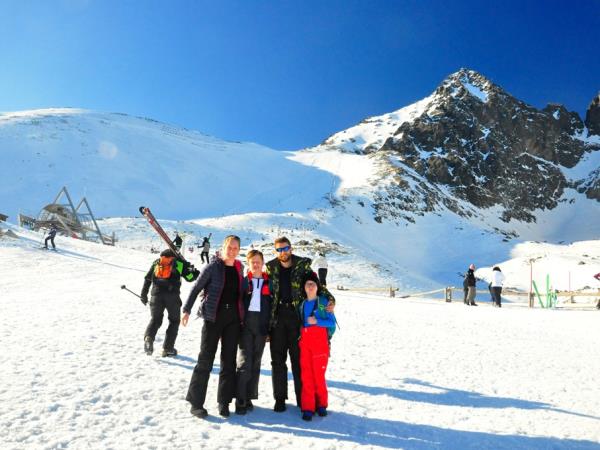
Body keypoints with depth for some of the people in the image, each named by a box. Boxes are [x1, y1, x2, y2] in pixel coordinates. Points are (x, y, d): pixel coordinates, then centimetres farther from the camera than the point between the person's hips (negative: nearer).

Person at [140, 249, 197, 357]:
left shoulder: (156, 263, 19)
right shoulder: (179, 263, 10)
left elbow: (147, 278, 14)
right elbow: (190, 277, 10)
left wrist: (144, 294, 17)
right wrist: (194, 272, 30)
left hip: (156, 295, 2)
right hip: (172, 295, -2)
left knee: (155, 319, 13)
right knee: (174, 321, 13)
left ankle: (148, 338, -17)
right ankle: (168, 348, 9)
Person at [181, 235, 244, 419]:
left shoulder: (239, 268, 9)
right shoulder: (213, 266, -5)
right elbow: (196, 288, -4)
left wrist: (241, 317, 15)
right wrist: (187, 309, -12)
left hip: (233, 319, 4)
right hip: (213, 318, -4)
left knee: (229, 360, 7)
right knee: (205, 359, -1)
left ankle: (224, 402, 18)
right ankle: (196, 402, 10)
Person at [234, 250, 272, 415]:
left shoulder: (268, 282, 10)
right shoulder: (243, 281, 6)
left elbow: (273, 305, 11)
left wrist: (271, 327, 5)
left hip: (262, 325, 2)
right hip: (246, 324, -2)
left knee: (255, 362, 8)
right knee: (244, 362, -8)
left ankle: (249, 398, 18)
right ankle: (240, 400, 0)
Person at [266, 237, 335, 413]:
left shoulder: (302, 266, 0)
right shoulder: (271, 268, 6)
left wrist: (330, 299, -15)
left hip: (297, 317, -2)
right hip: (277, 318, 2)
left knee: (298, 359, 6)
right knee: (278, 360, 8)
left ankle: (302, 398, 18)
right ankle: (279, 398, 20)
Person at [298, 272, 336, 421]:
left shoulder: (323, 301, 1)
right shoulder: (302, 304, 13)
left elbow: (332, 322, -3)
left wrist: (316, 321, -14)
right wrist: (299, 335, 4)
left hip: (320, 341, -3)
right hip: (304, 340, 3)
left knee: (319, 373, -2)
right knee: (306, 374, 1)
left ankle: (321, 404, 16)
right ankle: (307, 408, 8)